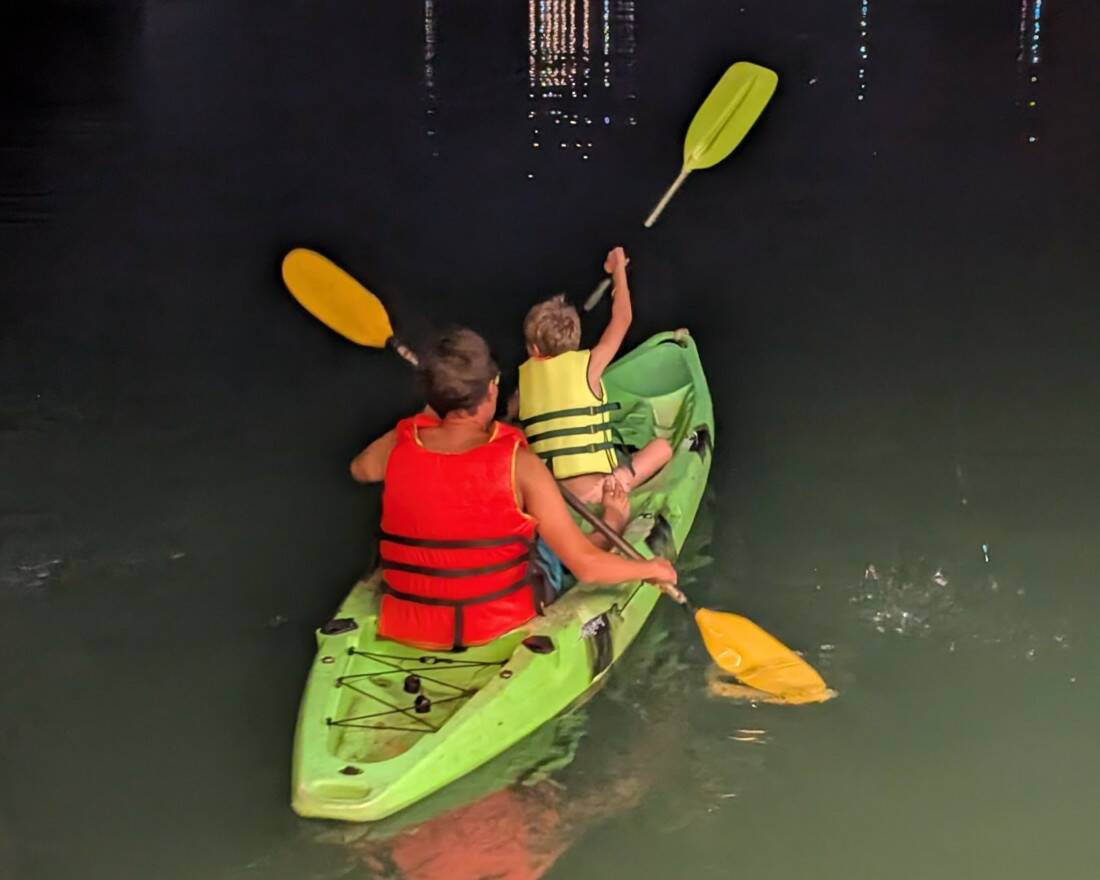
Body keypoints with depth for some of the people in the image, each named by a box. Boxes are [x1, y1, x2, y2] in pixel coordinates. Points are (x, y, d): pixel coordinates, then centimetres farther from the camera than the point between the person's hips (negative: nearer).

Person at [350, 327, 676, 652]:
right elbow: (586, 566, -18)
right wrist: (652, 568, 1)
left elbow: (359, 469, 17)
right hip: (500, 628, -3)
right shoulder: (519, 465, -19)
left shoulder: (396, 446, -10)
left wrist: (428, 416, 26)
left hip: (405, 633, 3)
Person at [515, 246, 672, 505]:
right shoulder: (587, 364, 4)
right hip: (591, 491, -3)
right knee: (662, 446, 15)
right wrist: (618, 267, 29)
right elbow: (622, 318, 16)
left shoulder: (523, 375, 10)